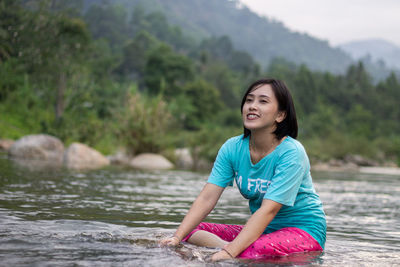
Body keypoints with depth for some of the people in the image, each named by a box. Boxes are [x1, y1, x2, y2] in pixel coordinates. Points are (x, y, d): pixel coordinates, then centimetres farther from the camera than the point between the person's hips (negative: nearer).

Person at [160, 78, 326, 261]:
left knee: (252, 253, -38)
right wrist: (177, 237, -24)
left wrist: (229, 252, -38)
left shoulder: (291, 152, -20)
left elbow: (268, 210, -28)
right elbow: (207, 198, -9)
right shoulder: (232, 148, -2)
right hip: (261, 229, 6)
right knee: (191, 230, -12)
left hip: (303, 229, -6)